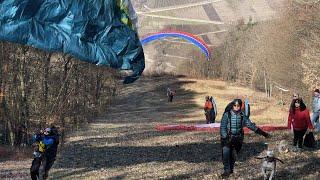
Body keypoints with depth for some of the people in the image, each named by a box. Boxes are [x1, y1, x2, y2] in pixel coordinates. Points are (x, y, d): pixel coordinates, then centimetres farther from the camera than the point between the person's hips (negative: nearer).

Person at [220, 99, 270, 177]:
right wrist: (224, 137, -19)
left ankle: (231, 169, 26)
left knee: (233, 156, 8)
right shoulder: (227, 115, -7)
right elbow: (223, 127, -7)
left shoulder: (242, 116, 2)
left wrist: (263, 133, 5)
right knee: (226, 154, -16)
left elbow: (251, 125, 6)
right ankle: (226, 170, -7)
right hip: (227, 138, -3)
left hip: (237, 139, 3)